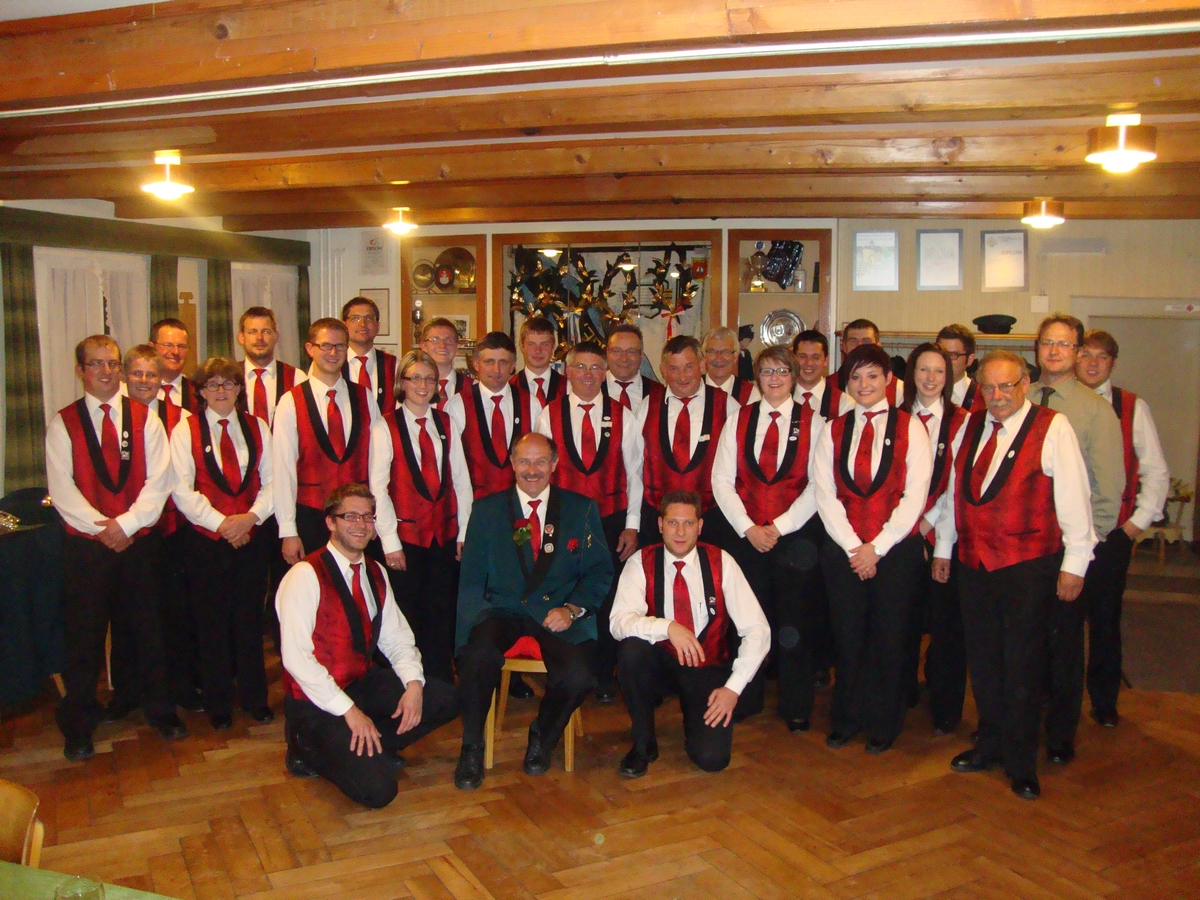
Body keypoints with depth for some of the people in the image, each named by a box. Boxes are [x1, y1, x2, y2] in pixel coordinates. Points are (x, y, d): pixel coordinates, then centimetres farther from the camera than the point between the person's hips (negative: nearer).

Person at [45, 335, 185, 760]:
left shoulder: (145, 418, 4)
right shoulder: (63, 423, 2)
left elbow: (158, 479, -4)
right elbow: (61, 488, -6)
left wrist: (127, 523, -14)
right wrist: (101, 527, -14)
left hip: (139, 541, 1)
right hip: (85, 544, -1)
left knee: (147, 628, 9)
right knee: (84, 635, 6)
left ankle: (160, 711, 25)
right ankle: (78, 727, 22)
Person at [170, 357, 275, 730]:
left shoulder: (256, 427, 9)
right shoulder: (185, 430, 1)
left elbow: (271, 481, 4)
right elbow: (182, 489, -7)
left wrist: (252, 516, -11)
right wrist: (221, 523, -14)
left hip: (252, 535, 2)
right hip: (206, 539, -2)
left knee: (250, 618, 8)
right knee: (213, 622, 6)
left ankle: (254, 697, 21)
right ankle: (217, 704, 19)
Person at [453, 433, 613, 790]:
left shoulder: (582, 509, 11)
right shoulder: (486, 510, 11)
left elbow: (600, 571, 7)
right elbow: (471, 579, 8)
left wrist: (572, 608, -11)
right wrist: (471, 626, -8)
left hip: (559, 612, 0)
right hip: (501, 610, 0)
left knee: (578, 675, -28)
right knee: (477, 656, -33)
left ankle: (542, 737, 7)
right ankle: (472, 748, -5)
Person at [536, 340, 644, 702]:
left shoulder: (622, 416, 4)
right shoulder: (550, 414, 2)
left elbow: (634, 472, 4)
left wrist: (632, 525, 1)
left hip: (611, 521, 1)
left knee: (607, 598, 6)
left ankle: (604, 676, 22)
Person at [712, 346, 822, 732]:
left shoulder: (813, 422, 1)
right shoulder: (739, 420, 7)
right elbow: (721, 479, 2)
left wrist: (780, 526, -11)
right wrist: (747, 527, -8)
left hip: (796, 535, -1)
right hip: (747, 535, 2)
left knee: (793, 623, 3)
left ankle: (797, 707, 17)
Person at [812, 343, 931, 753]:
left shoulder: (909, 426, 1)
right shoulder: (833, 430, 8)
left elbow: (915, 495, -6)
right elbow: (825, 494, 1)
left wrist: (877, 547, -11)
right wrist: (853, 546, -9)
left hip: (896, 548, -2)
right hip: (843, 550, 2)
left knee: (888, 637, 7)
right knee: (847, 636, 7)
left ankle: (883, 724, 24)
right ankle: (846, 719, 24)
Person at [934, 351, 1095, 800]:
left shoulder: (1052, 427, -8)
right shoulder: (970, 426, 9)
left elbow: (1073, 496, -9)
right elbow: (954, 489, 14)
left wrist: (1073, 564, -11)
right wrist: (943, 546, 15)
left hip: (1028, 566, -5)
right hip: (972, 562, 5)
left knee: (1022, 667, 4)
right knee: (983, 662, 15)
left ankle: (1021, 763, 21)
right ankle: (991, 744, 33)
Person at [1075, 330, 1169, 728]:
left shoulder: (1132, 408, 3)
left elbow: (1156, 471, 5)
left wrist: (1139, 520, -3)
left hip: (1112, 532, 0)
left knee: (1106, 618, 9)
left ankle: (1104, 701, 24)